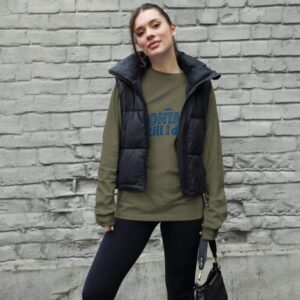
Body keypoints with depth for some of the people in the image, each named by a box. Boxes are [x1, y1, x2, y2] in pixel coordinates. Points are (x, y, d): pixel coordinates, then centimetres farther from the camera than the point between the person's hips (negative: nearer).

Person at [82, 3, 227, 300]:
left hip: (185, 208, 0)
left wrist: (213, 212, -3)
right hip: (134, 205, 0)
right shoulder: (127, 83, 1)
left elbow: (211, 151, 0)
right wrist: (104, 206, -4)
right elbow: (111, 148, 0)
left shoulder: (199, 84, 0)